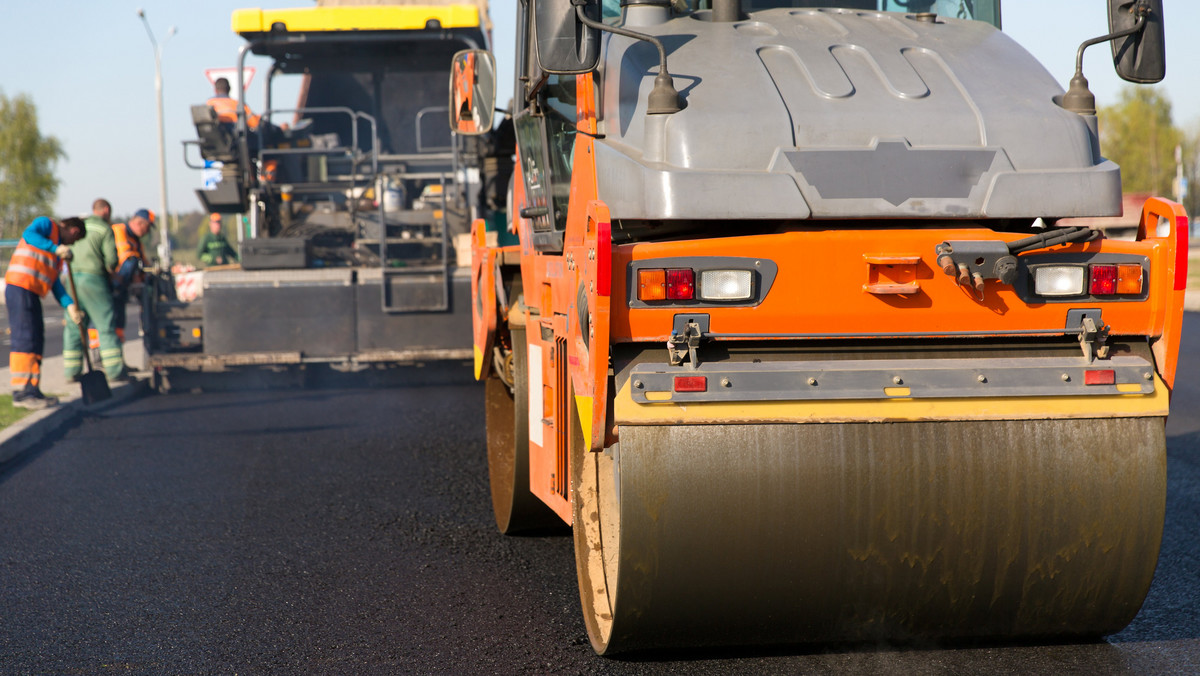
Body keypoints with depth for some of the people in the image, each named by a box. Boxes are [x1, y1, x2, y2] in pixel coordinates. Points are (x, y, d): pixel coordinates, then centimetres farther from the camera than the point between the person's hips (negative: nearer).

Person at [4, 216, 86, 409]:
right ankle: (20, 392, -14)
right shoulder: (46, 224, 3)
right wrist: (56, 248, -23)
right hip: (20, 287, -10)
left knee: (36, 341, 11)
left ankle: (32, 390, 15)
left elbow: (55, 283, 21)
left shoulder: (58, 248, 26)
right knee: (24, 339, -12)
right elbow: (28, 234, -20)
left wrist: (69, 306, 11)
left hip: (31, 292, 10)